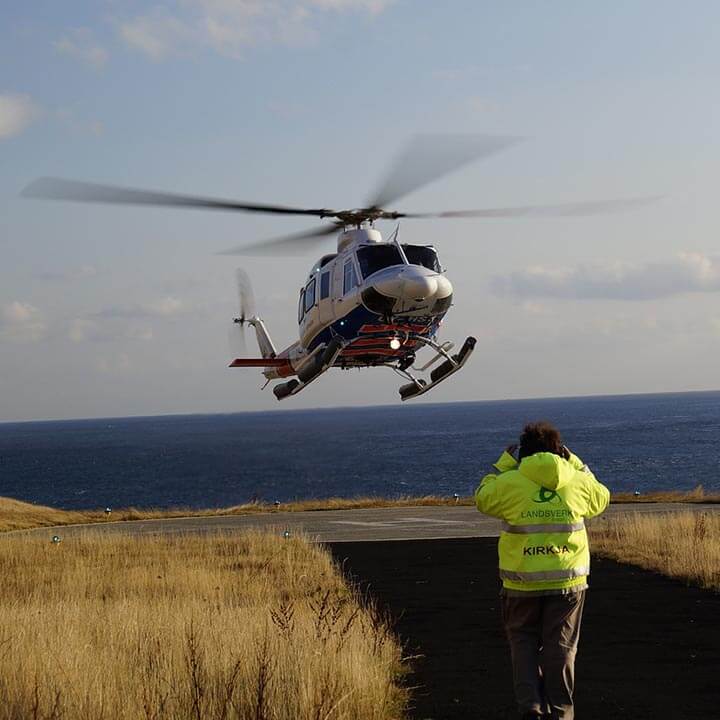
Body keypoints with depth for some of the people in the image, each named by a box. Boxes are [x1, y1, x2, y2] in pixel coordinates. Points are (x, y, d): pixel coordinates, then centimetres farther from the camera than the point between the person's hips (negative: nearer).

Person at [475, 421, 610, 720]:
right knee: (560, 646, 10)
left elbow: (483, 499, 11)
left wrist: (504, 463, 15)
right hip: (568, 581, 1)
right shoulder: (577, 481, 0)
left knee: (523, 641, 14)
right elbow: (601, 498, 20)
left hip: (522, 582, -1)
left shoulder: (510, 482, -7)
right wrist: (574, 463, 21)